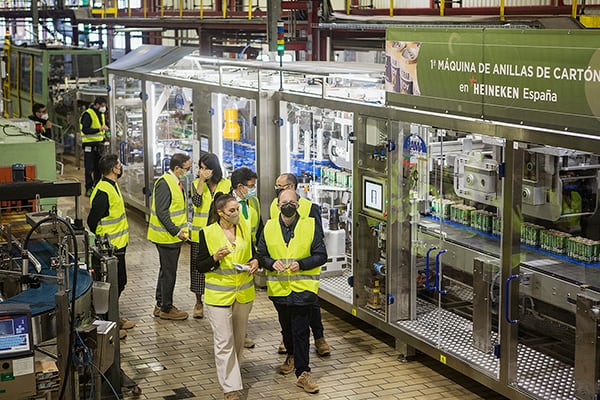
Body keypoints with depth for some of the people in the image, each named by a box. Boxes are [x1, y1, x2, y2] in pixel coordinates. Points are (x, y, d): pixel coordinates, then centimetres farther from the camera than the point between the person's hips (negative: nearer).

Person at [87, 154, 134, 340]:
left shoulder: (112, 186, 10)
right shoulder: (103, 192, -23)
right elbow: (92, 222, -22)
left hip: (118, 245, 10)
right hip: (110, 247, -10)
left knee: (120, 282, 19)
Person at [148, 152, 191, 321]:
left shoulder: (175, 182, 12)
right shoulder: (164, 183, -19)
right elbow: (161, 212, -23)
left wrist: (182, 228, 13)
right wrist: (176, 231, -23)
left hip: (174, 236, 10)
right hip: (167, 237, -10)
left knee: (166, 271, 18)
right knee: (169, 273, 0)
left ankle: (161, 305, 29)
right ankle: (166, 309, 11)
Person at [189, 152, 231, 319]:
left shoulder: (226, 184, 4)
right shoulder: (197, 183, 3)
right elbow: (196, 202, -14)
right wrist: (202, 181, -16)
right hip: (200, 233, 0)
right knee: (199, 266, 4)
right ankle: (199, 303, 17)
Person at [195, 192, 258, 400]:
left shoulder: (245, 228, 2)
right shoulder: (207, 233, -9)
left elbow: (252, 253, 16)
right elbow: (200, 266, -5)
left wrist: (255, 262, -6)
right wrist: (216, 257, -23)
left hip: (244, 293, 4)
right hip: (219, 295, -4)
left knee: (239, 338, 17)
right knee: (224, 342, -4)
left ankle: (231, 372, 38)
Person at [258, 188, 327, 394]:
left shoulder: (310, 226, -5)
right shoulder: (269, 227, 3)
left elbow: (321, 255, -4)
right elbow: (261, 255, 7)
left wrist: (301, 264, -19)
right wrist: (272, 263, -14)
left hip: (303, 287, -3)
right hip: (279, 288, 3)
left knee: (301, 331, -4)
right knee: (286, 327, 19)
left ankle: (302, 373, 2)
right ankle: (292, 356, 44)